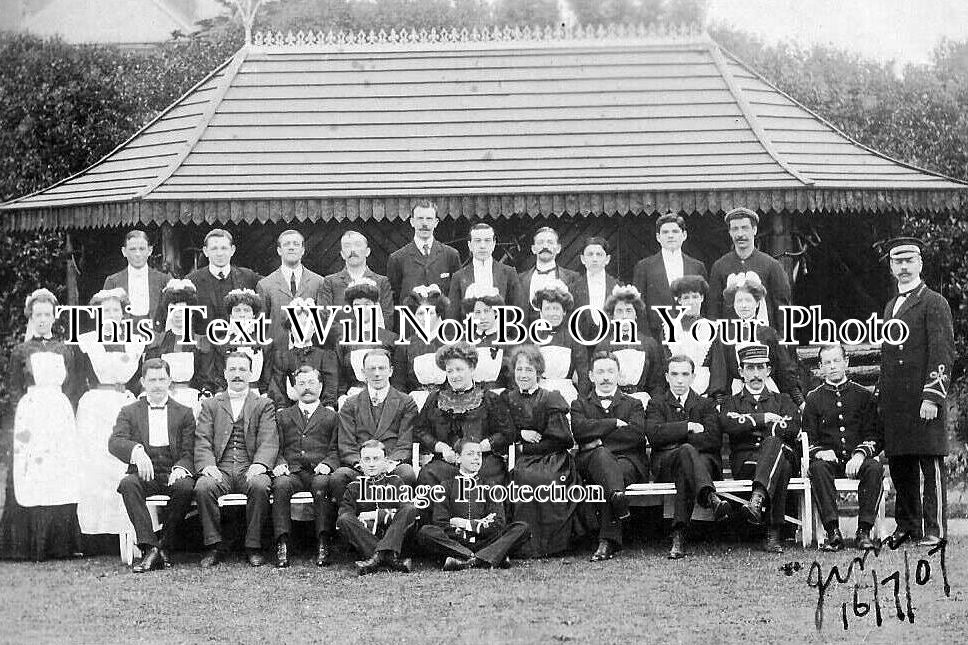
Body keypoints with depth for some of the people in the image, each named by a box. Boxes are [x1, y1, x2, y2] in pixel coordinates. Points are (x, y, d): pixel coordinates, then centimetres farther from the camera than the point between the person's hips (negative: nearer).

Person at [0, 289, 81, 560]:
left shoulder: (65, 350, 13)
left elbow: (72, 386, 14)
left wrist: (60, 406, 2)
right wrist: (23, 411, -5)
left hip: (61, 416, 2)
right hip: (30, 416, -2)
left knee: (62, 475, -2)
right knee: (29, 477, -7)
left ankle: (60, 544, 2)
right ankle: (28, 545, -4)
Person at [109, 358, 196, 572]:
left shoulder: (184, 413, 15)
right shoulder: (129, 412, 15)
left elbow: (189, 452, 7)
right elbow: (114, 442, -3)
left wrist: (180, 468, -17)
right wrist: (136, 450, -26)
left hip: (172, 475, 0)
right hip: (143, 473, 0)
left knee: (185, 487, -34)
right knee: (127, 483, -34)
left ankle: (164, 546, -20)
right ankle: (149, 548, -37)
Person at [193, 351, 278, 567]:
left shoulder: (264, 405, 17)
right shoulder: (210, 405, 20)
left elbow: (269, 442, 3)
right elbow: (202, 441, 7)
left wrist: (259, 464, -18)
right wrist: (207, 465, -14)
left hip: (250, 469, -1)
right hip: (220, 470, 1)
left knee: (260, 485, -34)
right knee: (203, 487, -32)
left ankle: (253, 547, -21)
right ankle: (213, 546, -18)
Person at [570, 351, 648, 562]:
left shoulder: (633, 404, 21)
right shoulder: (580, 404, 21)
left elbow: (636, 434, -1)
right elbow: (579, 429, -3)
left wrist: (599, 440, -6)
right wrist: (614, 423, -5)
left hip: (629, 462, 0)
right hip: (591, 462, 0)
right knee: (601, 454, -37)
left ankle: (607, 542, -43)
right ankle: (618, 497, -64)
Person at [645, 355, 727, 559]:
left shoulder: (706, 405, 22)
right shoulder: (656, 404, 21)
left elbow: (714, 440, 1)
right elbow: (655, 435, -3)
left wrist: (675, 441, -5)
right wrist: (688, 427, -7)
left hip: (705, 461, 2)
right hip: (665, 464, -2)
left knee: (685, 473, -39)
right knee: (687, 450, -40)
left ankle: (679, 535, -58)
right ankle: (711, 498, -68)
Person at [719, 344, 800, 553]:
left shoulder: (782, 401, 24)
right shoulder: (731, 402, 23)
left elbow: (793, 428, 1)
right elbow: (729, 425, -4)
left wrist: (748, 422, 0)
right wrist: (765, 418, -5)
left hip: (783, 455, 1)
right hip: (744, 461, 0)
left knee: (773, 442, -40)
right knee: (779, 471, -38)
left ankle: (757, 500, -61)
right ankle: (773, 533, -50)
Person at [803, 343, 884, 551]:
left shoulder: (863, 395, 11)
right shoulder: (814, 398, 11)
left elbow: (876, 436, 6)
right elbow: (807, 439, 8)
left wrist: (860, 454, -13)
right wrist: (821, 452, -15)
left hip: (856, 459, 0)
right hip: (829, 458, 0)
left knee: (874, 467, -32)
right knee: (818, 468, -34)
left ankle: (864, 531, -28)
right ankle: (833, 532, -35)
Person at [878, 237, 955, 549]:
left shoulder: (934, 303, -2)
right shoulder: (890, 306, 21)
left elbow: (942, 353, -9)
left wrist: (932, 397, -17)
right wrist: (882, 398, 17)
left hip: (923, 399, -7)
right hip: (895, 402, 7)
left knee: (930, 464, -6)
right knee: (899, 464, 9)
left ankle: (935, 530, -2)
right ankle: (906, 525, 18)